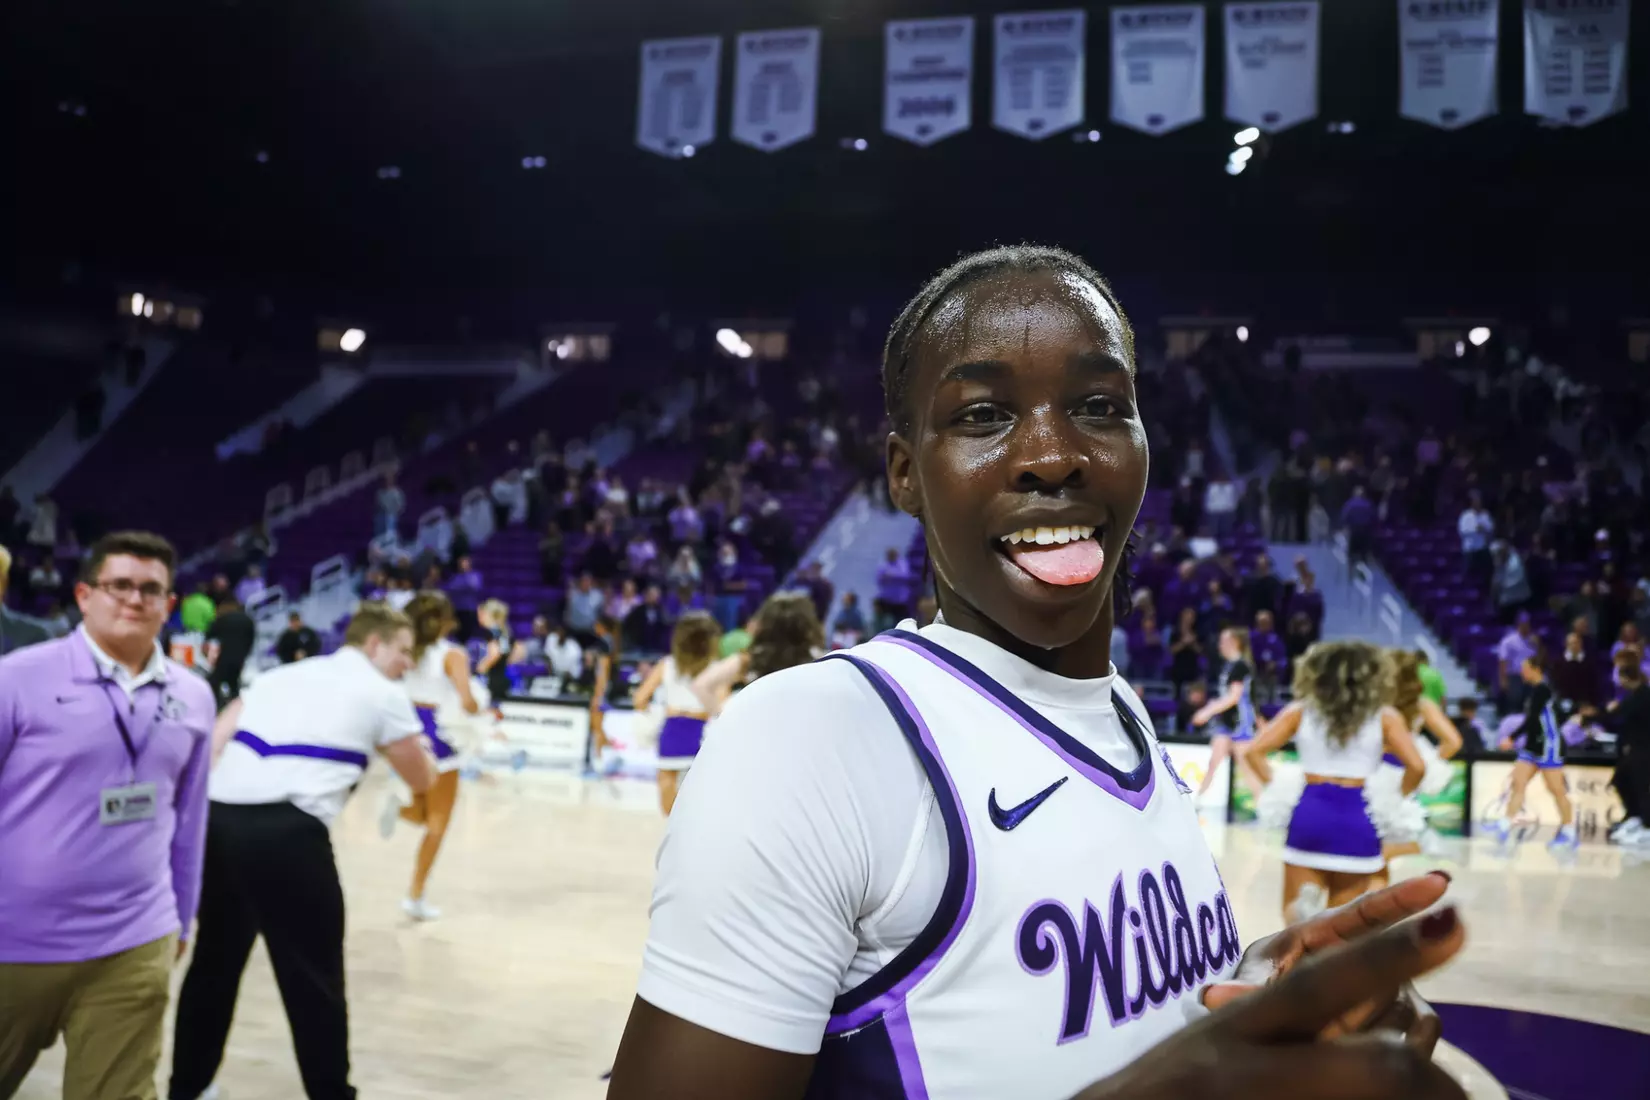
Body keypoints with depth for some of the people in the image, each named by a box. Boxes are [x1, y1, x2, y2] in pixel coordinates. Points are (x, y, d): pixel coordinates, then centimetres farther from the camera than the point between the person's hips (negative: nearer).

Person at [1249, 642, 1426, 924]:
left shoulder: (1300, 711, 7)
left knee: (1294, 909, 7)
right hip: (1358, 818, 0)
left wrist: (1275, 790, 5)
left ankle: (1307, 900, -26)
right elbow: (1416, 766, -6)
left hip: (1310, 812, 0)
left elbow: (1254, 751, -1)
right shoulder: (1385, 717, 4)